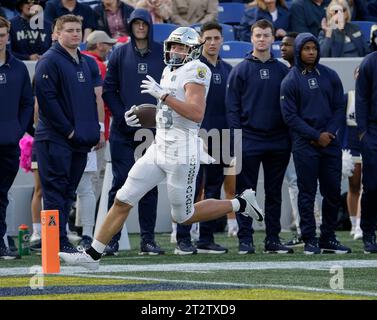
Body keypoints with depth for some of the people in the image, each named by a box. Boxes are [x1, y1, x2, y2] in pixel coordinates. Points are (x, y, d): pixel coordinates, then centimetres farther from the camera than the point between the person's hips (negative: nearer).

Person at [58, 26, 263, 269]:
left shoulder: (195, 71, -12)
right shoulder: (170, 72, 15)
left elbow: (197, 113, -25)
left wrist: (162, 94, -24)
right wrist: (143, 116, 13)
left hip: (182, 153, -8)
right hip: (159, 148, 8)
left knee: (184, 216, 3)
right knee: (123, 201, 3)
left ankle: (240, 204, 20)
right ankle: (92, 255, 6)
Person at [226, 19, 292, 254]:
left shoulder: (283, 71, 9)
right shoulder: (240, 71, 2)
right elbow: (232, 108, 0)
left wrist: (291, 137, 5)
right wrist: (237, 138, -8)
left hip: (278, 142, 3)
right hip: (249, 141, -3)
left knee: (274, 193, 7)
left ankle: (273, 239, 12)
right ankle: (245, 239, 2)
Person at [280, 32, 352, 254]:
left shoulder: (330, 76, 9)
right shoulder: (290, 81, -1)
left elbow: (339, 108, 9)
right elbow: (290, 116, -6)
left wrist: (330, 132, -6)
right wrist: (316, 136, -12)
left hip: (331, 143, 4)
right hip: (305, 145, -4)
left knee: (333, 192, 4)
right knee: (307, 193, -1)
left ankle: (328, 238, 13)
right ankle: (310, 240, 3)